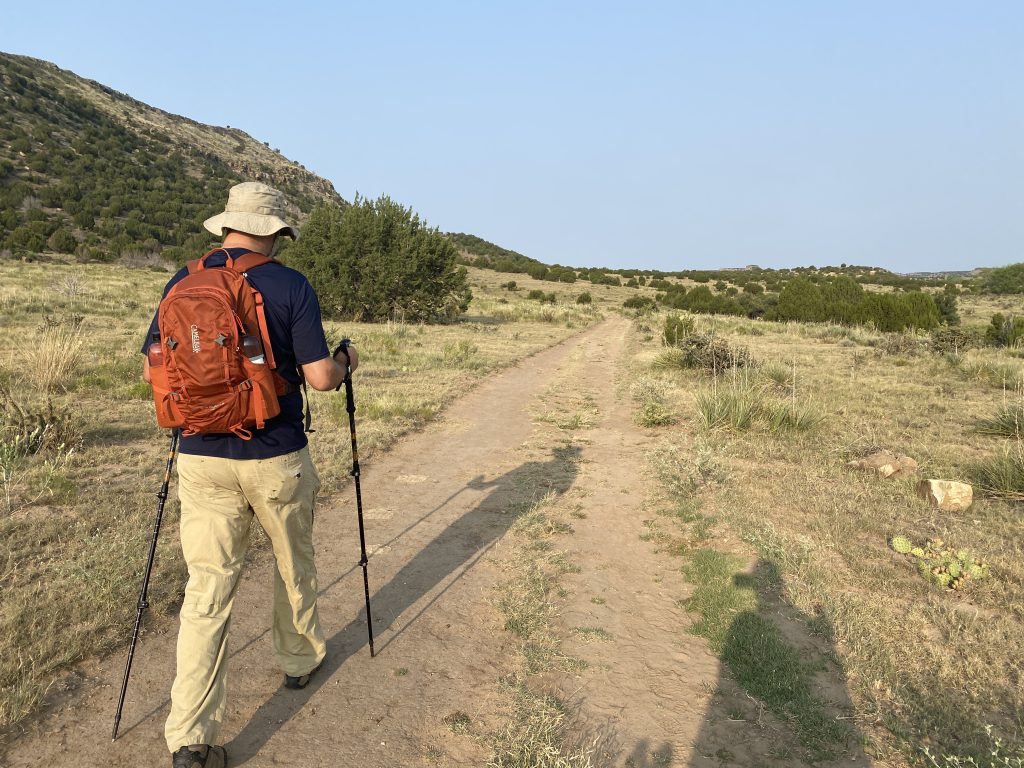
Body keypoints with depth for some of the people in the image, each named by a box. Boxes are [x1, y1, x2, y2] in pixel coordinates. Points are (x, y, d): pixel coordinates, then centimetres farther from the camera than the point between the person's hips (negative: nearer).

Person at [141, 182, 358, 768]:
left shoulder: (184, 282, 3)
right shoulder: (291, 286, -9)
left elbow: (153, 370, 7)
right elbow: (320, 377, -13)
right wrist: (347, 362, 8)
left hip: (202, 459, 3)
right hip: (277, 458, -2)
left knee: (208, 587, 6)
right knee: (295, 565, 21)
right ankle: (302, 659, 42)